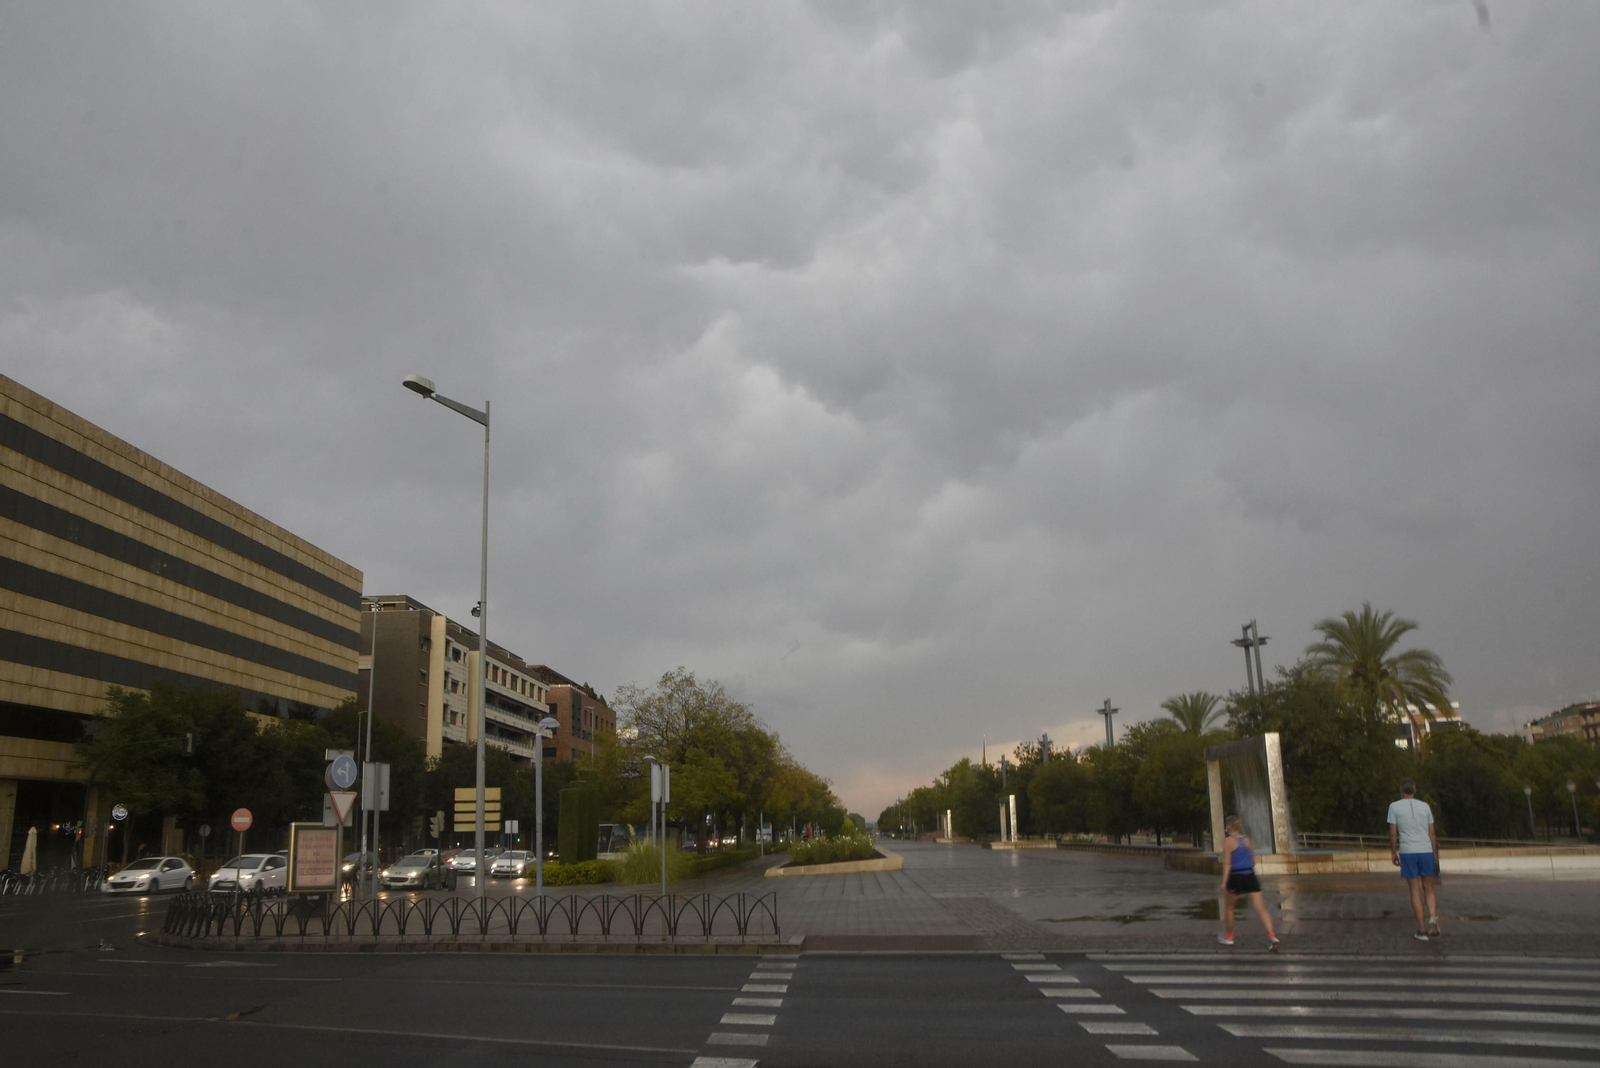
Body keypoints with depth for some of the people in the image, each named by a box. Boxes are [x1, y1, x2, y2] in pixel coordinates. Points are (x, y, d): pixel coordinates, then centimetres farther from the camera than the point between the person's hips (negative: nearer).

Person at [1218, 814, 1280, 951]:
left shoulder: (1228, 841, -7)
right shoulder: (1247, 840, 9)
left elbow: (1227, 863, -14)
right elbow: (1253, 861, 17)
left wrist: (1224, 882, -17)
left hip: (1235, 878, -4)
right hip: (1250, 876, 4)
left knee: (1228, 906, 17)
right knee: (1260, 908, -3)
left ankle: (1228, 937, 29)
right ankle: (1272, 936, -20)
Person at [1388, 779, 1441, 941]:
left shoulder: (1394, 806, 2)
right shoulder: (1425, 806, 8)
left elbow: (1393, 833, -1)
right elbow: (1432, 833, 8)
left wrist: (1393, 852, 9)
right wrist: (1434, 853, 15)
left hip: (1407, 852, -2)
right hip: (1426, 851, 2)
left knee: (1415, 891, 4)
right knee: (1429, 889, 13)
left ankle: (1422, 929, 2)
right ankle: (1433, 916, -14)